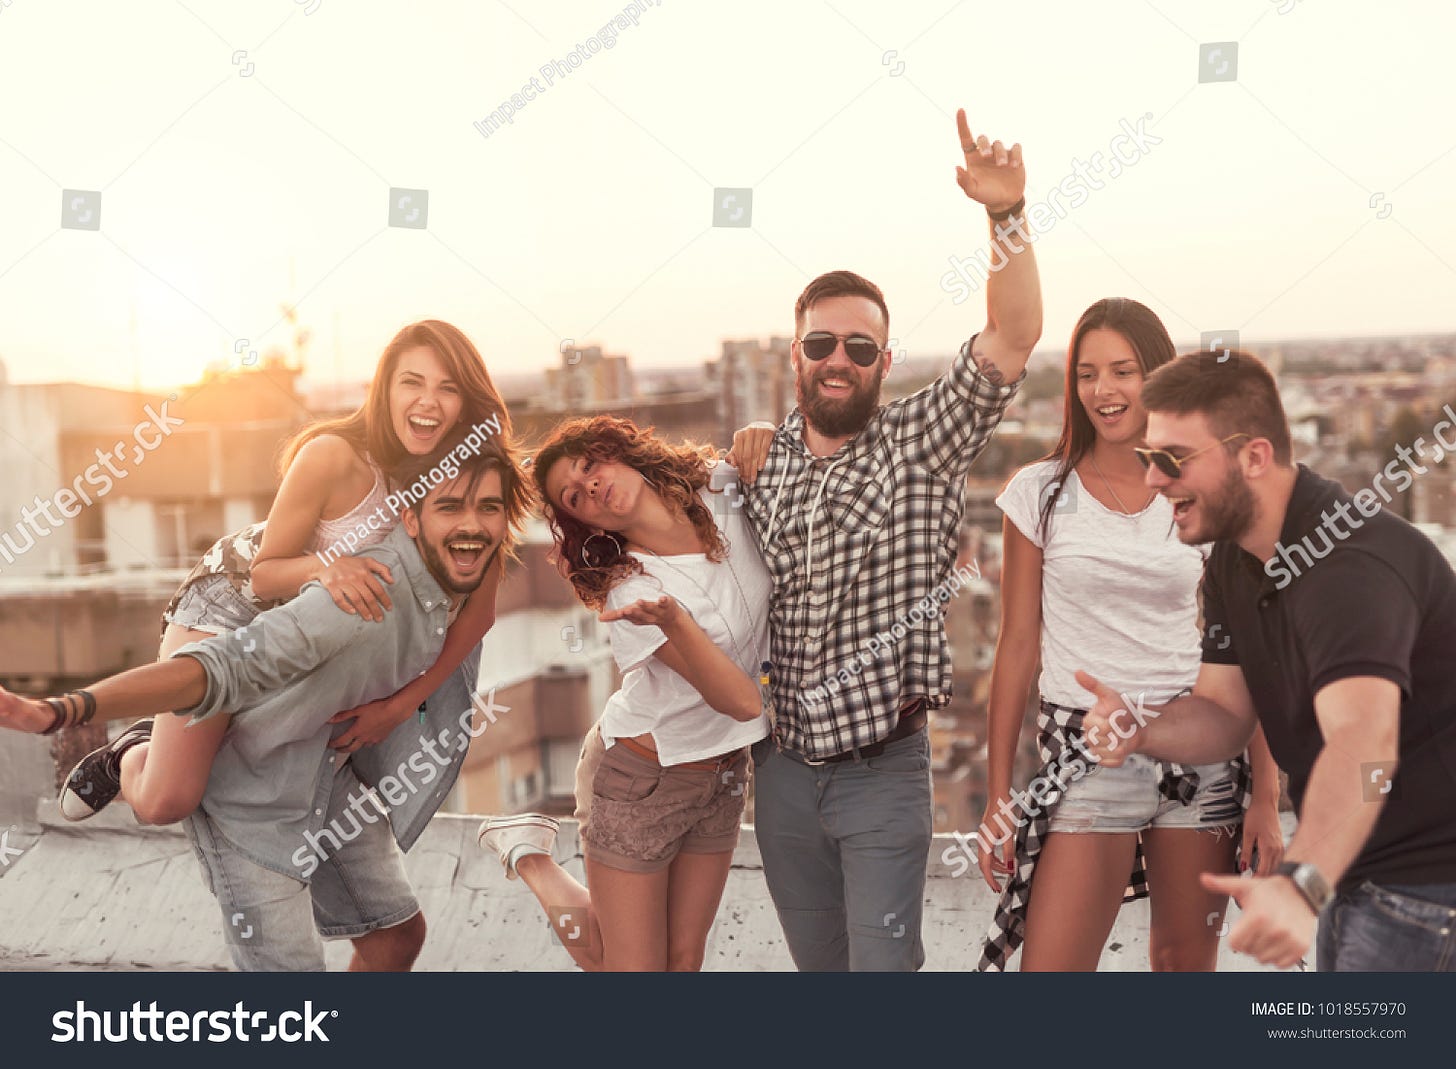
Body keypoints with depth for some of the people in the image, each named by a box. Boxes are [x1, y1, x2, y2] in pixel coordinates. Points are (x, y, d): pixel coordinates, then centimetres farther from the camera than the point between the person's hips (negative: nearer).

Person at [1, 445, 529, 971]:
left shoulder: (461, 589, -8)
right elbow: (228, 666, -42)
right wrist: (62, 711, -51)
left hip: (333, 780, 8)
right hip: (255, 799, -8)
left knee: (397, 935, 16)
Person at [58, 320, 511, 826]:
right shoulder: (334, 456, -32)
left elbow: (477, 612, -14)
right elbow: (264, 575, -22)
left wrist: (400, 705, -21)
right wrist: (324, 567, -44)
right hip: (236, 597, -5)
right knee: (164, 802, -15)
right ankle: (131, 754, 20)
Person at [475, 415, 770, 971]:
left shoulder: (724, 489, -9)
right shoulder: (631, 591, -23)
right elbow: (742, 700, -28)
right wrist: (671, 621, -44)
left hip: (723, 773, 5)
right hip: (641, 779, -5)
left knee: (684, 960, 11)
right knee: (635, 966, 3)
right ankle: (529, 855, 18)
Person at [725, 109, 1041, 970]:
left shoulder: (923, 444, -7)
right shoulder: (760, 463, 5)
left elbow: (1014, 337, -20)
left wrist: (1007, 214, -31)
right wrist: (737, 476, 0)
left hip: (884, 769, -4)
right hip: (783, 766, 4)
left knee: (883, 958, -3)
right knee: (817, 959, 17)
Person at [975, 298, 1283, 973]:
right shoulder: (1040, 492, 1)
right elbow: (1017, 645, 3)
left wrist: (1266, 798, 0)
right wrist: (997, 795, 1)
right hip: (1084, 754, -1)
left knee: (1188, 961, 11)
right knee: (1048, 968, -9)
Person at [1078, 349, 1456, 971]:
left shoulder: (1351, 567, -28)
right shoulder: (1234, 560, 3)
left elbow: (1364, 743, -42)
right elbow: (1225, 715, 2)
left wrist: (1299, 884, -56)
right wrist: (1140, 730, -19)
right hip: (1353, 872, 9)